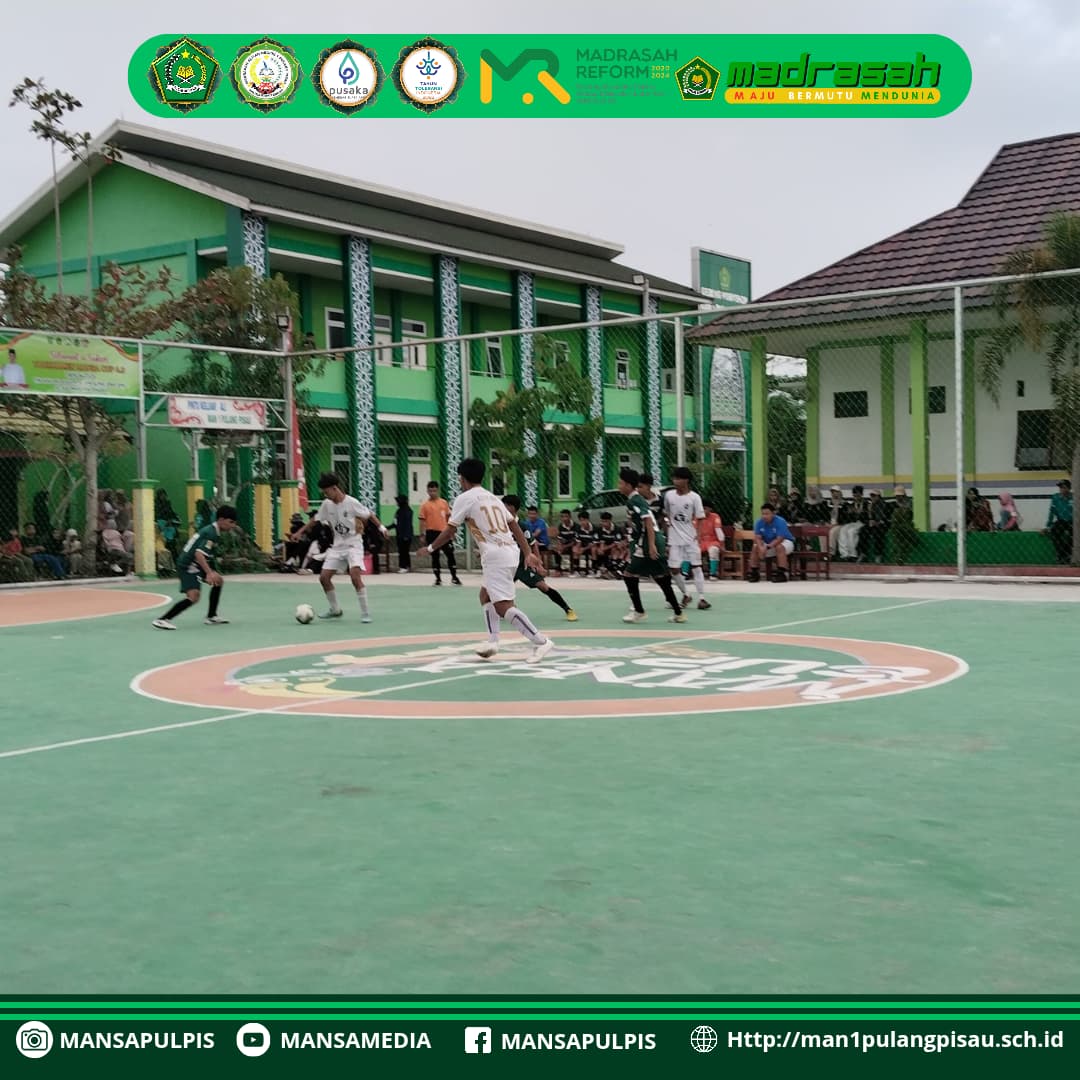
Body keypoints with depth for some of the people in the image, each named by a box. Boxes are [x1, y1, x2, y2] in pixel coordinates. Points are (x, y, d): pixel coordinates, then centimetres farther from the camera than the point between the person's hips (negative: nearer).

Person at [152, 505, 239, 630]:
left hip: (194, 565, 11)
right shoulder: (211, 533, -19)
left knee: (218, 581, 18)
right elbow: (199, 554, -31)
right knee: (193, 597, -23)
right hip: (187, 566, -11)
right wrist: (210, 573, -41)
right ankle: (162, 620, -21)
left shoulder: (212, 530, 11)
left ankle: (211, 617, 25)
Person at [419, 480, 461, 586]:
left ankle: (454, 577, 9)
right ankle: (438, 578, 13)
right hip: (432, 533, -2)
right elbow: (422, 521, -1)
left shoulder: (444, 502, 7)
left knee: (450, 554, 0)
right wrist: (423, 534, -6)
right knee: (435, 556, 4)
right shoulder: (425, 505, -1)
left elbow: (448, 517, 13)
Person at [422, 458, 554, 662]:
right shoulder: (493, 497, 20)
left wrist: (430, 548, 15)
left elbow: (449, 532, 0)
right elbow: (515, 526, 17)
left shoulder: (465, 498, -2)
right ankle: (492, 641, 17)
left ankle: (541, 642, -17)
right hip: (510, 552, 9)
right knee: (486, 595, 24)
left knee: (503, 607, -11)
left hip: (495, 556, -9)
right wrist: (528, 554, 18)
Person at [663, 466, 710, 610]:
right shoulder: (669, 495, 1)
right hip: (674, 539, 3)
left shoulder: (694, 497, -7)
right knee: (673, 569, 0)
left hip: (690, 538, -2)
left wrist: (698, 534, -17)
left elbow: (699, 518, -4)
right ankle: (686, 595, 21)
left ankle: (701, 598, 0)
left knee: (696, 566, -3)